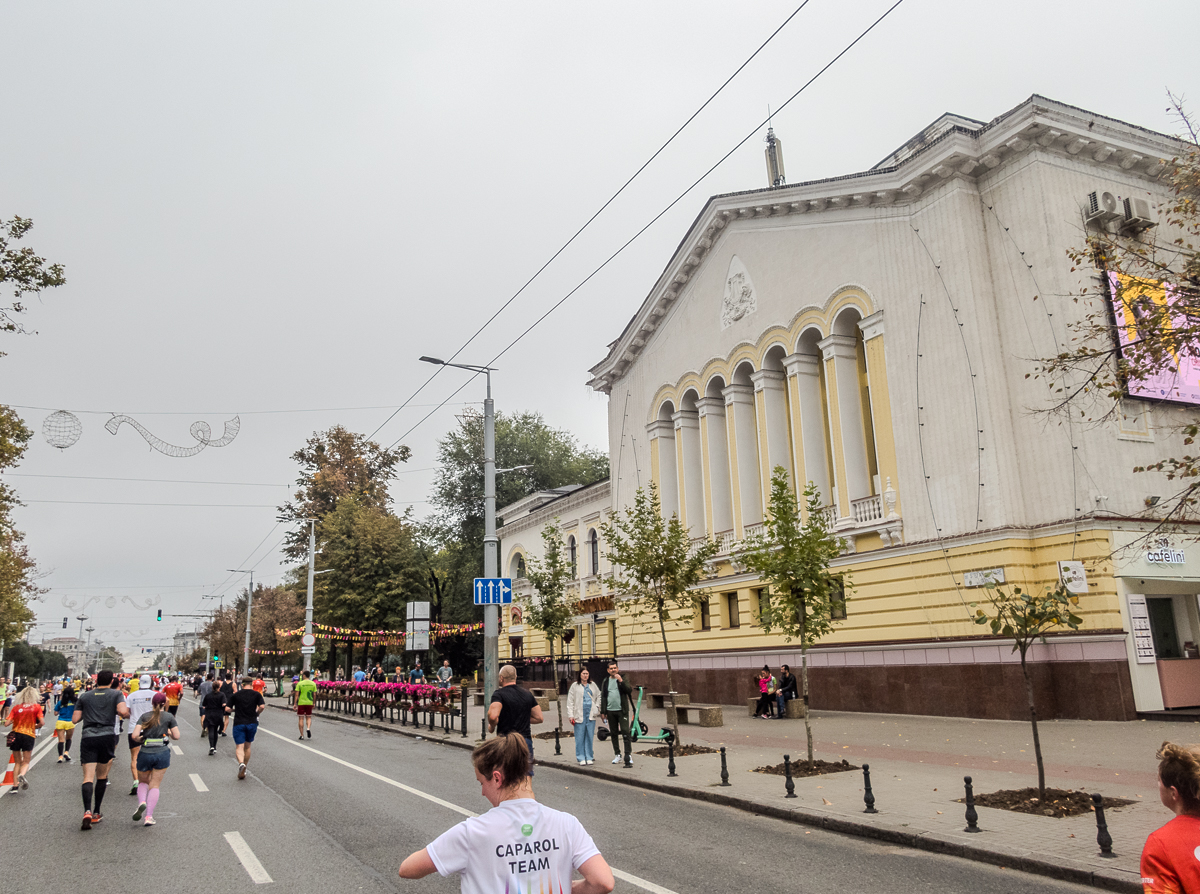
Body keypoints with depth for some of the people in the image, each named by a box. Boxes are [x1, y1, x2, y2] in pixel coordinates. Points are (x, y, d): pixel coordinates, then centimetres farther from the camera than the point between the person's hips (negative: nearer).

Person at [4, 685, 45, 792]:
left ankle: (15, 785, 8)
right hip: (29, 736, -2)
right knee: (26, 762, 8)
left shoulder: (16, 707, 4)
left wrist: (13, 721, 19)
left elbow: (6, 723, -2)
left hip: (16, 735, 2)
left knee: (18, 762, 16)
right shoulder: (37, 707, 0)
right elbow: (41, 723, -8)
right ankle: (21, 775, -23)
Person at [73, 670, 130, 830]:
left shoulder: (84, 696, 13)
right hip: (108, 736, -1)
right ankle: (96, 812, 18)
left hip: (87, 737, 1)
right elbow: (123, 711, -11)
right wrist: (127, 715, 11)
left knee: (88, 776, -6)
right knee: (102, 776, 14)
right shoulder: (116, 694, 6)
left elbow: (75, 719, 10)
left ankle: (87, 811, -25)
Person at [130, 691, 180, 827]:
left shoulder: (144, 716, 3)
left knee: (143, 782, 22)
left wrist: (140, 740, 13)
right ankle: (149, 816, 0)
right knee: (155, 785, 9)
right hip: (162, 753, -1)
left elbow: (134, 735, -8)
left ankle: (142, 802, -6)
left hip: (145, 753, 1)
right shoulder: (169, 716, 2)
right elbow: (176, 736, -1)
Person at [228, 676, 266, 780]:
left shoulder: (236, 694, 5)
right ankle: (243, 771, 23)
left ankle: (241, 763, -30)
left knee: (239, 747, -1)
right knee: (247, 747, 17)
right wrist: (256, 713, 7)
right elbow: (262, 706, -11)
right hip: (252, 723, 1)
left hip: (238, 723, -1)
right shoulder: (256, 694, 3)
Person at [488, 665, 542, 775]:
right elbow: (539, 718, 11)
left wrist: (492, 726, -5)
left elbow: (493, 716, -25)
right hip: (526, 740, 4)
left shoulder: (499, 694, -9)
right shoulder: (528, 694, 9)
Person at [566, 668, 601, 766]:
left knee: (590, 736, 4)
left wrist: (597, 707, 8)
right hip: (579, 715, -2)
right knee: (580, 737, -3)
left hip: (591, 714, 2)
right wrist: (570, 715, -5)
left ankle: (589, 757, 13)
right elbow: (570, 701, 2)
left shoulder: (593, 685, 12)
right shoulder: (575, 686, 4)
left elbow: (598, 696, 24)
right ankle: (581, 758, 6)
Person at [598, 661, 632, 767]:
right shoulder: (606, 681, 11)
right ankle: (618, 755, 18)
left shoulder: (622, 678, 3)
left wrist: (621, 681, -21)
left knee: (625, 732, -10)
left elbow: (629, 691, -9)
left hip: (622, 710, -3)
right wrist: (602, 711, 9)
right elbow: (603, 697, 13)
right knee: (613, 733, 8)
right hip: (610, 711, 4)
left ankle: (628, 755, -7)